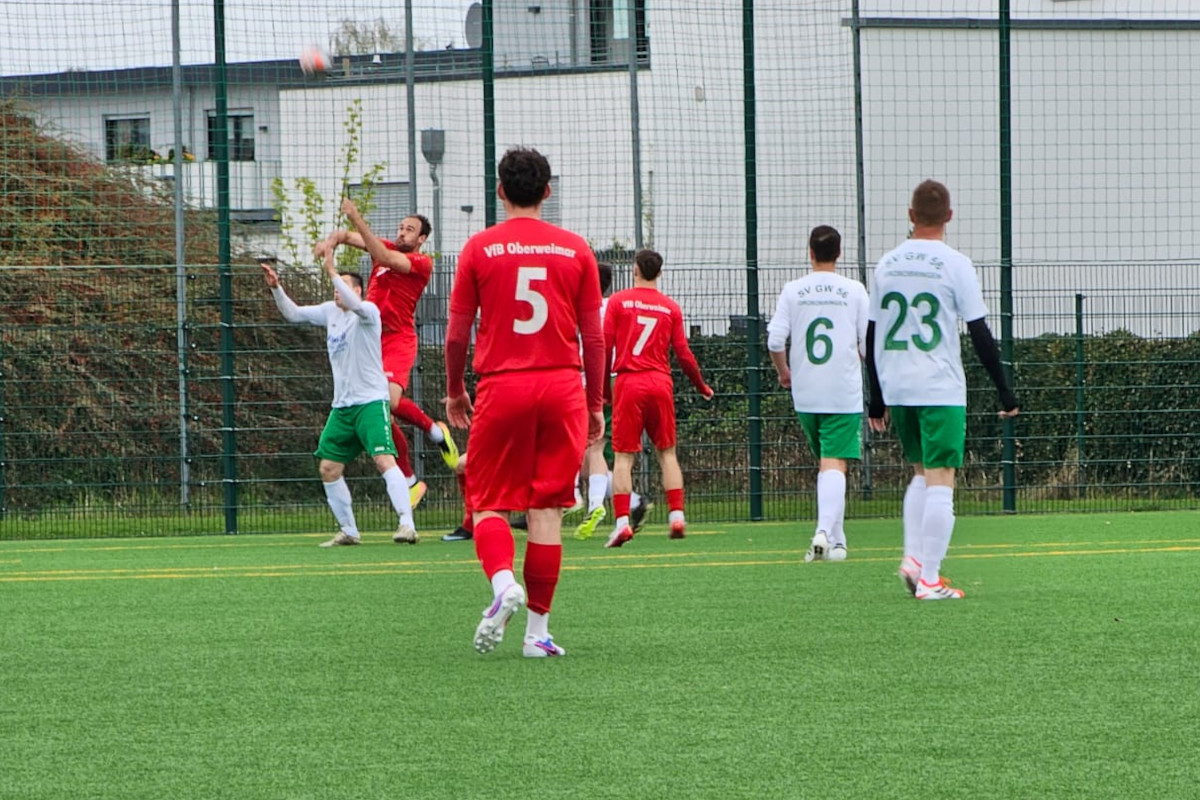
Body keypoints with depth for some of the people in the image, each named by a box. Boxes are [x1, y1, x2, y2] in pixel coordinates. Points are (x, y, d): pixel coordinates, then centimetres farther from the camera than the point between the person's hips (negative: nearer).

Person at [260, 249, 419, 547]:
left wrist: (332, 272, -37)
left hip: (371, 402, -8)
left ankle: (407, 524, -27)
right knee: (329, 468, 6)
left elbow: (355, 305, -33)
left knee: (384, 460, -22)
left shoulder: (368, 311, -10)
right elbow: (292, 313, 17)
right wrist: (276, 288, 2)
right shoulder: (330, 312, 11)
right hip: (342, 405, 8)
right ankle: (348, 531, 16)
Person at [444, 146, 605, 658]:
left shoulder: (480, 248, 0)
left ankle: (503, 583, -21)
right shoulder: (575, 250, 4)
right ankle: (538, 630, 4)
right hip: (562, 386, 1)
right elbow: (594, 336, 6)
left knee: (488, 501, 7)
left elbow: (457, 334, 2)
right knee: (548, 507, 4)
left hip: (501, 386, -1)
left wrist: (454, 392, 17)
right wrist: (596, 403, 16)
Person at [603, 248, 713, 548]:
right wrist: (701, 386, 19)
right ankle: (677, 515, 7)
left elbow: (604, 347, -3)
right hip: (661, 383, 2)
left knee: (623, 455, -1)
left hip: (628, 382, -2)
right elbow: (683, 354, 5)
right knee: (667, 452, 13)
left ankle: (622, 521, -11)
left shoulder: (618, 302, 0)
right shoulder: (671, 307, 6)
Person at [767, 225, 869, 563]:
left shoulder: (792, 291, 2)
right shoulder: (854, 291, -2)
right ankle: (826, 532, -25)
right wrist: (863, 365, 20)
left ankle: (836, 538, 19)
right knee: (834, 463, -6)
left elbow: (775, 340, -3)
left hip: (805, 393, 2)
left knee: (825, 462, 16)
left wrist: (784, 371, 16)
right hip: (844, 392, -2)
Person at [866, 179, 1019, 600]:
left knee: (921, 472, 20)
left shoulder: (886, 264, 9)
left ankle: (913, 557, 6)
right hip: (940, 390, -5)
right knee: (940, 481, -4)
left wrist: (877, 399, 19)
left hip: (896, 389, 5)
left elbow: (872, 336, 12)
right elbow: (980, 333, -7)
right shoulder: (954, 265, -6)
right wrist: (1004, 390, 0)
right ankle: (929, 578, -8)